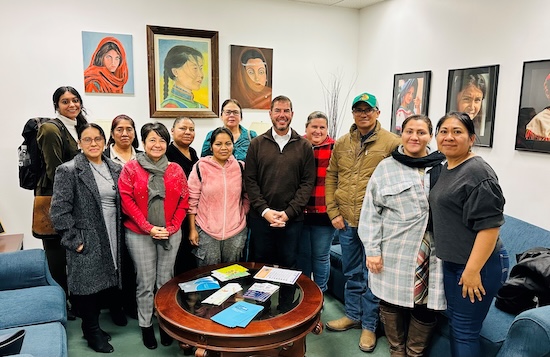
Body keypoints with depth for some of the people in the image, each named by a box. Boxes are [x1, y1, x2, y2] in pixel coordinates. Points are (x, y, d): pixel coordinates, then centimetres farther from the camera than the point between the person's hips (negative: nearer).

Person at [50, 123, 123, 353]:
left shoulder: (115, 169, 8)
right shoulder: (68, 171, -8)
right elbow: (59, 210, -11)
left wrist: (122, 234, 8)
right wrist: (73, 241, -14)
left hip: (113, 239, 5)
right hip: (86, 242, -4)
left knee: (113, 279, 13)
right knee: (89, 283, 6)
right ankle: (92, 332, 23)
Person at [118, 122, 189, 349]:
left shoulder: (175, 169, 3)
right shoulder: (131, 168, -3)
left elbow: (183, 201, 4)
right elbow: (126, 201, -7)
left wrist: (172, 227, -7)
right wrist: (148, 227, -14)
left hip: (170, 234, 2)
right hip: (139, 234, -2)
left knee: (166, 280, 11)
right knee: (145, 282, 7)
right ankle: (146, 325, 24)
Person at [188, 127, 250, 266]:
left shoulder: (240, 167, 4)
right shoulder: (201, 167, -5)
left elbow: (247, 197, 12)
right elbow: (191, 200, -2)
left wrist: (244, 218, 7)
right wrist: (192, 229, -3)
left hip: (236, 232, 3)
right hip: (206, 233, -2)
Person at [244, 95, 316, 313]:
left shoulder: (304, 146, 2)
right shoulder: (257, 144, 3)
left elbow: (308, 183, -1)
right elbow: (250, 180, 0)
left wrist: (288, 212, -10)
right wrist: (265, 210, -10)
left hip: (292, 219, 0)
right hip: (261, 217, 1)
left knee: (289, 266, 10)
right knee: (260, 265, 11)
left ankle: (286, 310, 27)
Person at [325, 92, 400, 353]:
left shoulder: (392, 143, -7)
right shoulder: (342, 143, 7)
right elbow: (331, 177, 8)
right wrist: (333, 212, 1)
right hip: (345, 221, 4)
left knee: (371, 275, 8)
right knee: (351, 273, 19)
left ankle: (369, 325, 26)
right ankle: (353, 315, 38)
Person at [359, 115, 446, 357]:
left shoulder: (443, 167, 4)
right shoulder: (386, 168, 1)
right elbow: (370, 213, -1)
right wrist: (372, 250, -6)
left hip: (432, 255, 1)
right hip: (394, 253, 0)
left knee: (425, 306, 8)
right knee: (391, 302, 10)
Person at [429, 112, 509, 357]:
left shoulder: (478, 172, -19)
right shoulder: (445, 169, 9)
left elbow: (489, 225, -23)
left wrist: (473, 270, -23)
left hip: (478, 264, -9)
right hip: (452, 262, 9)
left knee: (464, 330, 3)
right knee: (453, 321, 20)